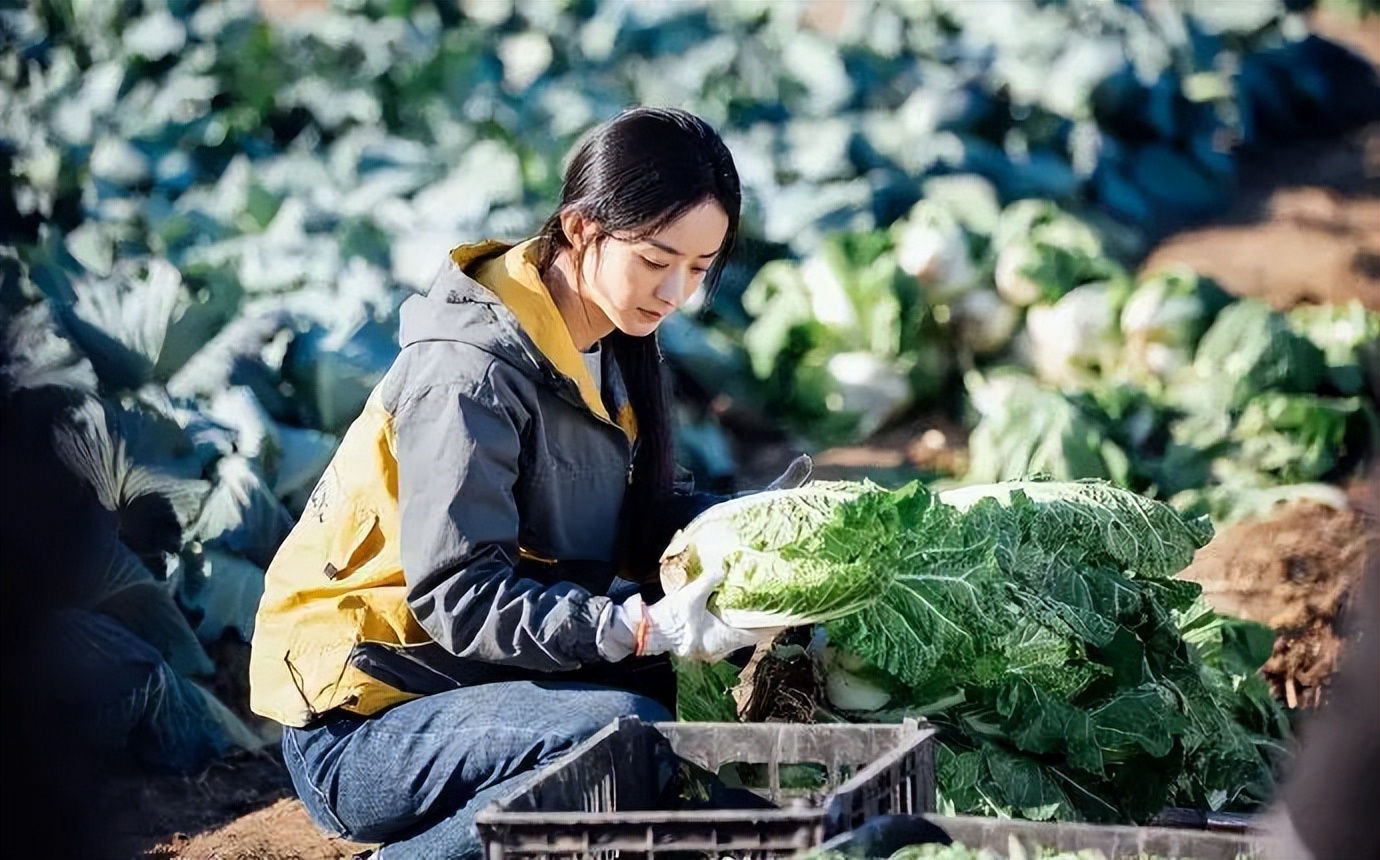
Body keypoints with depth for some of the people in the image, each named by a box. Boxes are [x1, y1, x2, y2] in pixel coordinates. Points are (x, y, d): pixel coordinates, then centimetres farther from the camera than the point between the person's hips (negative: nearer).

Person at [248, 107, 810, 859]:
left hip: (484, 680, 9)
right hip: (363, 721, -9)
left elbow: (640, 511, 10)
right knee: (629, 734, -30)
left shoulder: (615, 346, 6)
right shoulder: (471, 373, -21)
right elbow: (459, 599, -25)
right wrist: (645, 628, -35)